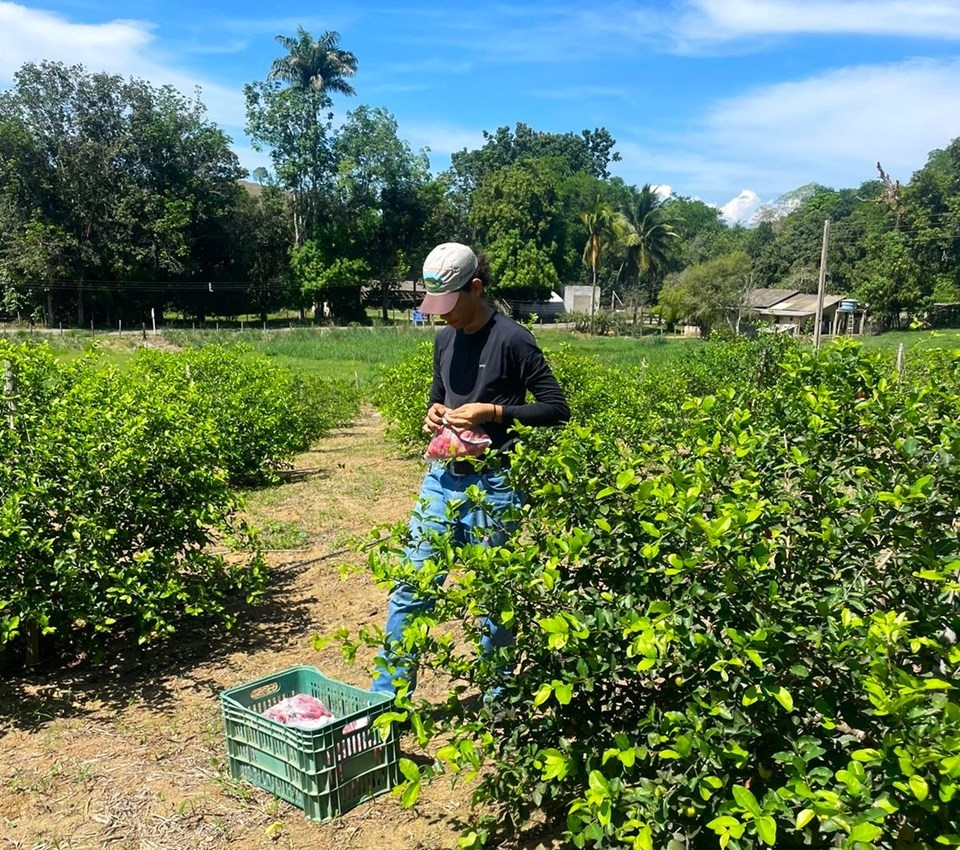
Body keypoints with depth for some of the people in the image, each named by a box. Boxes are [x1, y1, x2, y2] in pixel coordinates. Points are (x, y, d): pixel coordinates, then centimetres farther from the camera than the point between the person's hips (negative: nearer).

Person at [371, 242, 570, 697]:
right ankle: (387, 693, 17)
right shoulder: (445, 339, 8)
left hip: (492, 484, -6)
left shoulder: (512, 339, -11)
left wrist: (491, 411, -18)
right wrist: (434, 412, 0)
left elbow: (557, 408, -10)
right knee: (411, 585, 5)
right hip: (443, 478, 6)